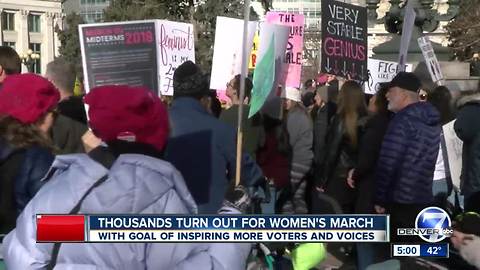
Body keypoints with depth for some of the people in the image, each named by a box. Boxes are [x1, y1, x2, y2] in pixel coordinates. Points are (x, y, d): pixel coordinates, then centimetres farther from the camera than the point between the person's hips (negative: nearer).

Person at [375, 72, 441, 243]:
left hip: (400, 201, -8)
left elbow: (388, 163, -18)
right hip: (424, 199, 8)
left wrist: (380, 199, -12)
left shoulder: (403, 120, -16)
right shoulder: (432, 120, 10)